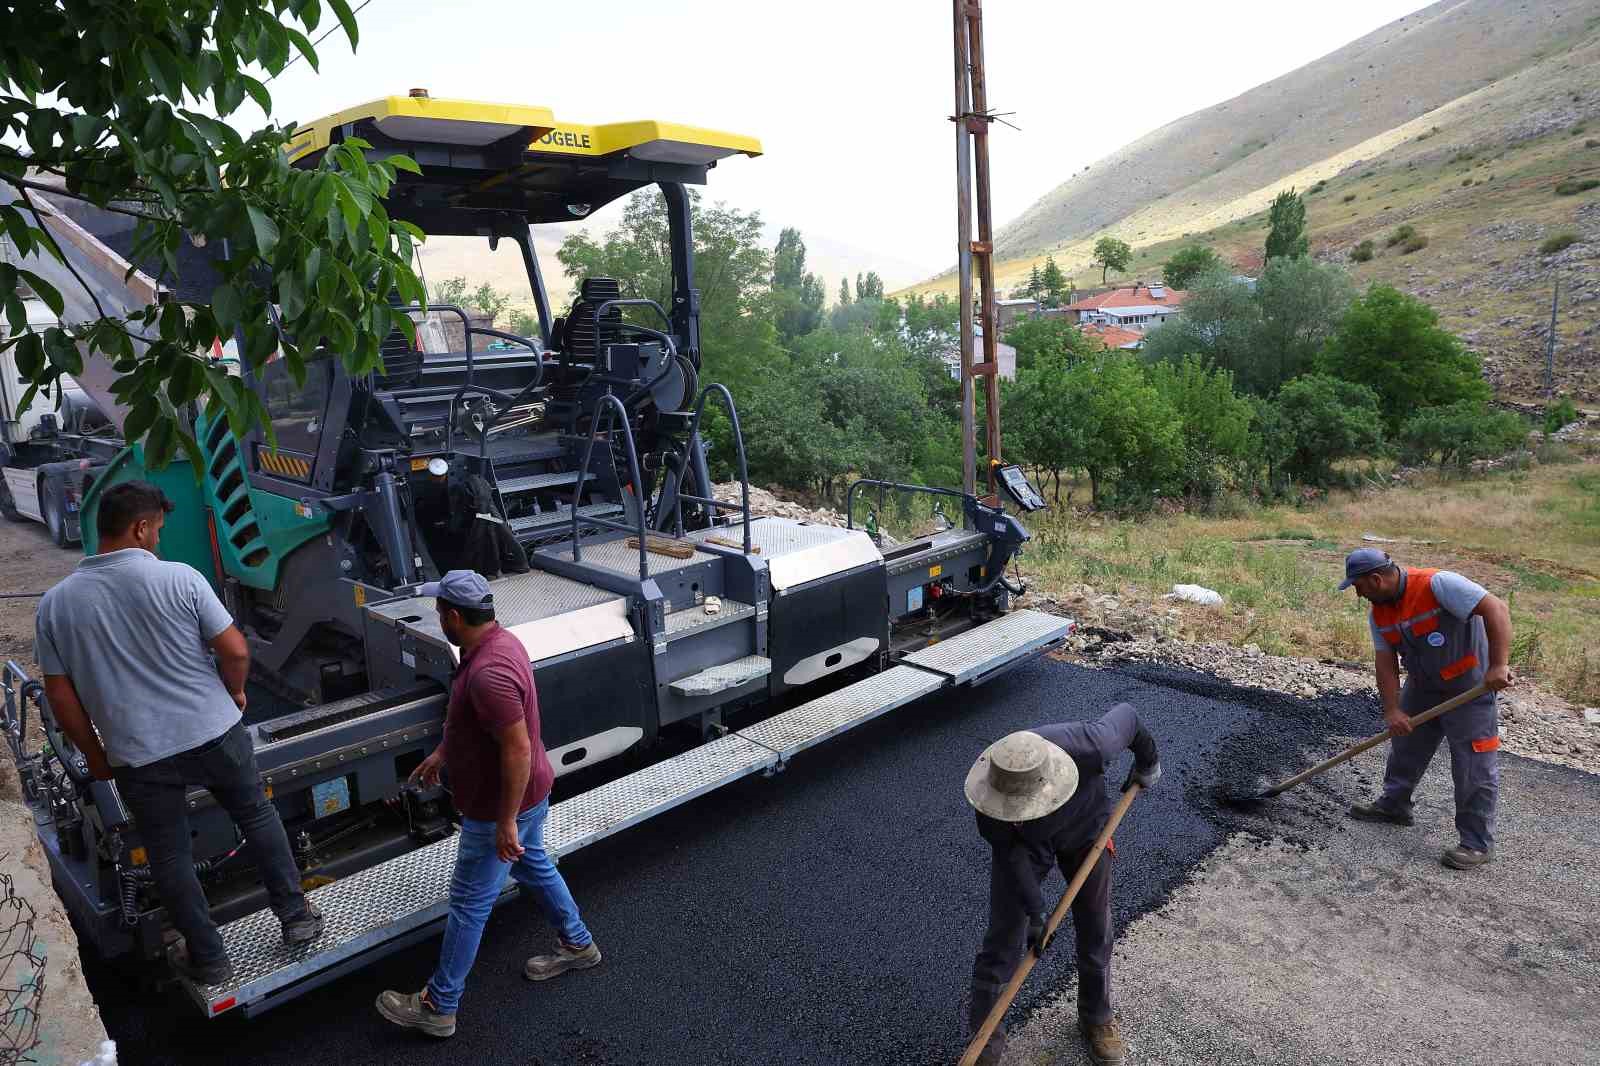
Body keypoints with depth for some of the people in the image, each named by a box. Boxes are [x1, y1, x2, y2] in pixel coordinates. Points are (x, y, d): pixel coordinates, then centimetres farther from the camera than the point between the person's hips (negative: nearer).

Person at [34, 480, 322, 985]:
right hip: (216, 733, -1)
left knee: (170, 858, 17)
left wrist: (94, 754, 15)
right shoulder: (179, 578, -11)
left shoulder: (55, 604, -1)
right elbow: (236, 651, -12)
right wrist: (234, 694, 8)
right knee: (258, 817, 20)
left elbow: (60, 696, 3)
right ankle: (295, 915, 29)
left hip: (138, 757, 2)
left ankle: (209, 960, 29)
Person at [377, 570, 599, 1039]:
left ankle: (438, 1007, 24)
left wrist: (506, 823, -25)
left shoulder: (489, 673, -34)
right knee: (534, 866, 27)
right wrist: (441, 753, 23)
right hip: (527, 792, 10)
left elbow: (518, 750, -32)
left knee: (469, 904, 7)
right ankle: (578, 945, 46)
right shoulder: (500, 640, -2)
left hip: (500, 807, -10)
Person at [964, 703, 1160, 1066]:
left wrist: (1147, 761, -1)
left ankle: (1097, 1016, 37)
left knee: (1095, 933, 10)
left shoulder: (1087, 748, -41)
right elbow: (1008, 851, -21)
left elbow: (1125, 715, -18)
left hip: (1084, 828, 1)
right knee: (1003, 941, -2)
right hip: (1023, 842, -1)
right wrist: (1034, 911, -20)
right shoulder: (992, 790, -37)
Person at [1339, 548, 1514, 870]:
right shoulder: (1379, 611, -3)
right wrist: (1392, 710, -13)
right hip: (1423, 684, 8)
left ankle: (1477, 843, 7)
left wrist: (1499, 665, -37)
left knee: (1474, 766, -3)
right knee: (1405, 744, 19)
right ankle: (1394, 805, 37)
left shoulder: (1437, 584, -28)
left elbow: (1496, 608, -31)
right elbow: (1385, 662, -4)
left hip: (1469, 685, -8)